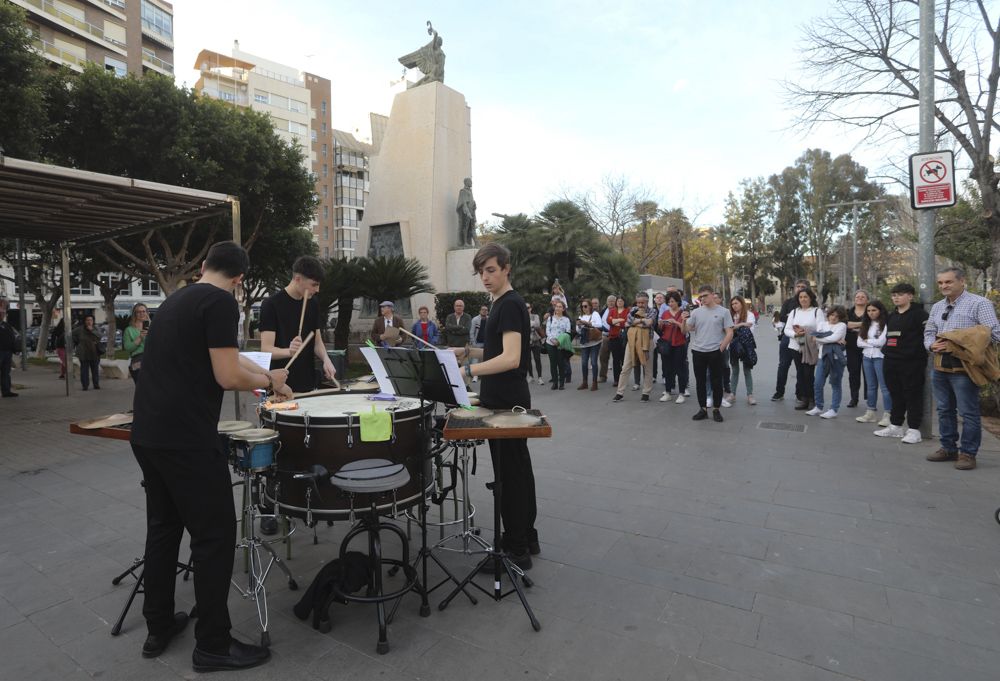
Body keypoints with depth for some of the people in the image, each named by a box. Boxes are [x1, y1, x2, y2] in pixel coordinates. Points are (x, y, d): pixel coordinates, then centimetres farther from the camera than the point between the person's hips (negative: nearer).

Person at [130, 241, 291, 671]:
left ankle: (159, 628, 33)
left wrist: (251, 378, 33)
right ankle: (212, 645, 13)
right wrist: (268, 380, 0)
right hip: (186, 438, -9)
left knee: (162, 527, 20)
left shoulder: (175, 299, 16)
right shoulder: (220, 301, -12)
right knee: (215, 536, 1)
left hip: (146, 433, 10)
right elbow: (228, 377, -18)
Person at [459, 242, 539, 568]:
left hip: (508, 403, -10)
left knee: (509, 474, -1)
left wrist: (468, 370, -36)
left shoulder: (511, 304, -16)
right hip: (503, 401, 10)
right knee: (519, 470, 16)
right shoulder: (501, 303, 14)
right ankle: (528, 539, 30)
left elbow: (511, 358, -29)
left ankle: (516, 550, 13)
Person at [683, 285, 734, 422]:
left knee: (716, 382, 4)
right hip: (698, 352, 3)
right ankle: (703, 409, 18)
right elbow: (686, 331, 6)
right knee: (700, 381, 8)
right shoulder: (696, 312, 6)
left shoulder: (723, 312, 0)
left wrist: (721, 348, -9)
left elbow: (729, 333, -2)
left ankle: (716, 410, 16)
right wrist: (684, 320, -13)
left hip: (715, 352, -3)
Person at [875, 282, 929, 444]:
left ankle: (914, 429, 6)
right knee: (895, 395, 13)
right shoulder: (891, 316, 17)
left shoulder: (919, 313, -5)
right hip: (891, 361, 7)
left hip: (912, 362, -7)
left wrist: (915, 352, -16)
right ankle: (895, 426, 21)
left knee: (912, 395, -1)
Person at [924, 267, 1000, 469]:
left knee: (968, 412, -2)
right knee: (944, 410, 14)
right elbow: (929, 332, 19)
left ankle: (968, 453, 9)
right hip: (940, 366, 7)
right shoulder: (937, 307, 15)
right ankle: (948, 448, 25)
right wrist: (932, 344, -2)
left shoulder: (979, 304, -5)